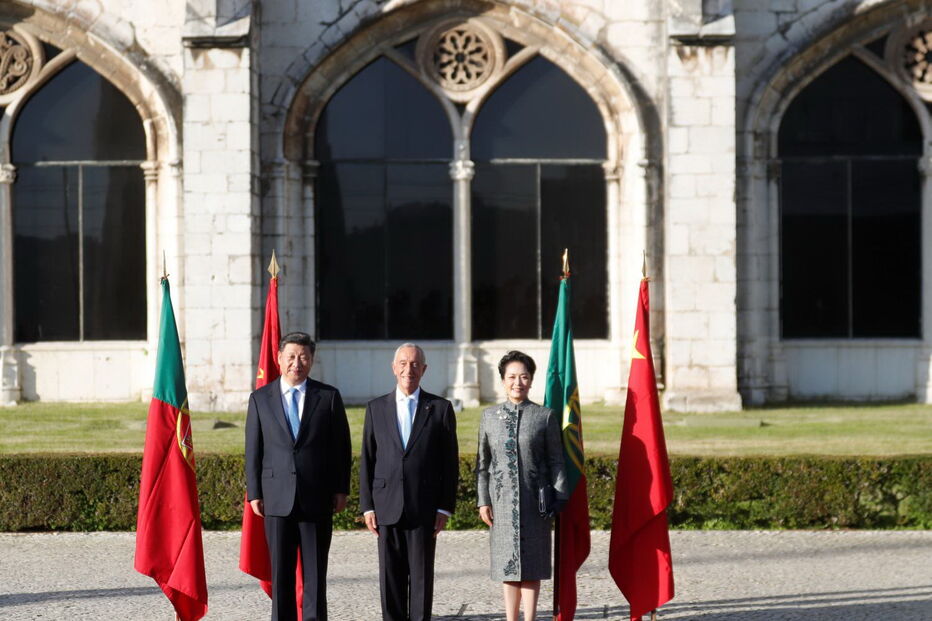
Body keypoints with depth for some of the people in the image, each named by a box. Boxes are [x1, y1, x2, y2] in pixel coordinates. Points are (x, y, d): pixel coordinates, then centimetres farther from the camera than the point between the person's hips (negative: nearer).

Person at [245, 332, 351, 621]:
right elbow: (253, 450, 6)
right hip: (278, 498, 1)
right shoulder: (260, 399, 6)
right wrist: (254, 493, 1)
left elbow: (342, 447, 6)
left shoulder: (329, 397, 4)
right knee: (280, 571, 4)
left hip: (317, 499, 0)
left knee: (315, 571, 3)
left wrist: (341, 489, 1)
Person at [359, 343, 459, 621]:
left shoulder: (440, 409, 4)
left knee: (422, 575, 1)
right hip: (387, 506, 1)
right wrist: (367, 506, 2)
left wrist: (445, 507, -3)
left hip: (424, 508, -1)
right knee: (390, 576, 4)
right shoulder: (376, 409, 9)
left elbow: (450, 462, 3)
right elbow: (367, 461, 9)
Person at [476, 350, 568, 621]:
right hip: (502, 502, 2)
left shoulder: (546, 416, 1)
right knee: (507, 565, 6)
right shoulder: (489, 416, 6)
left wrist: (559, 500, -4)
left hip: (535, 503, -1)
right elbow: (483, 462, 8)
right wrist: (483, 500, 1)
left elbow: (556, 461, 2)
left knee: (531, 566, 2)